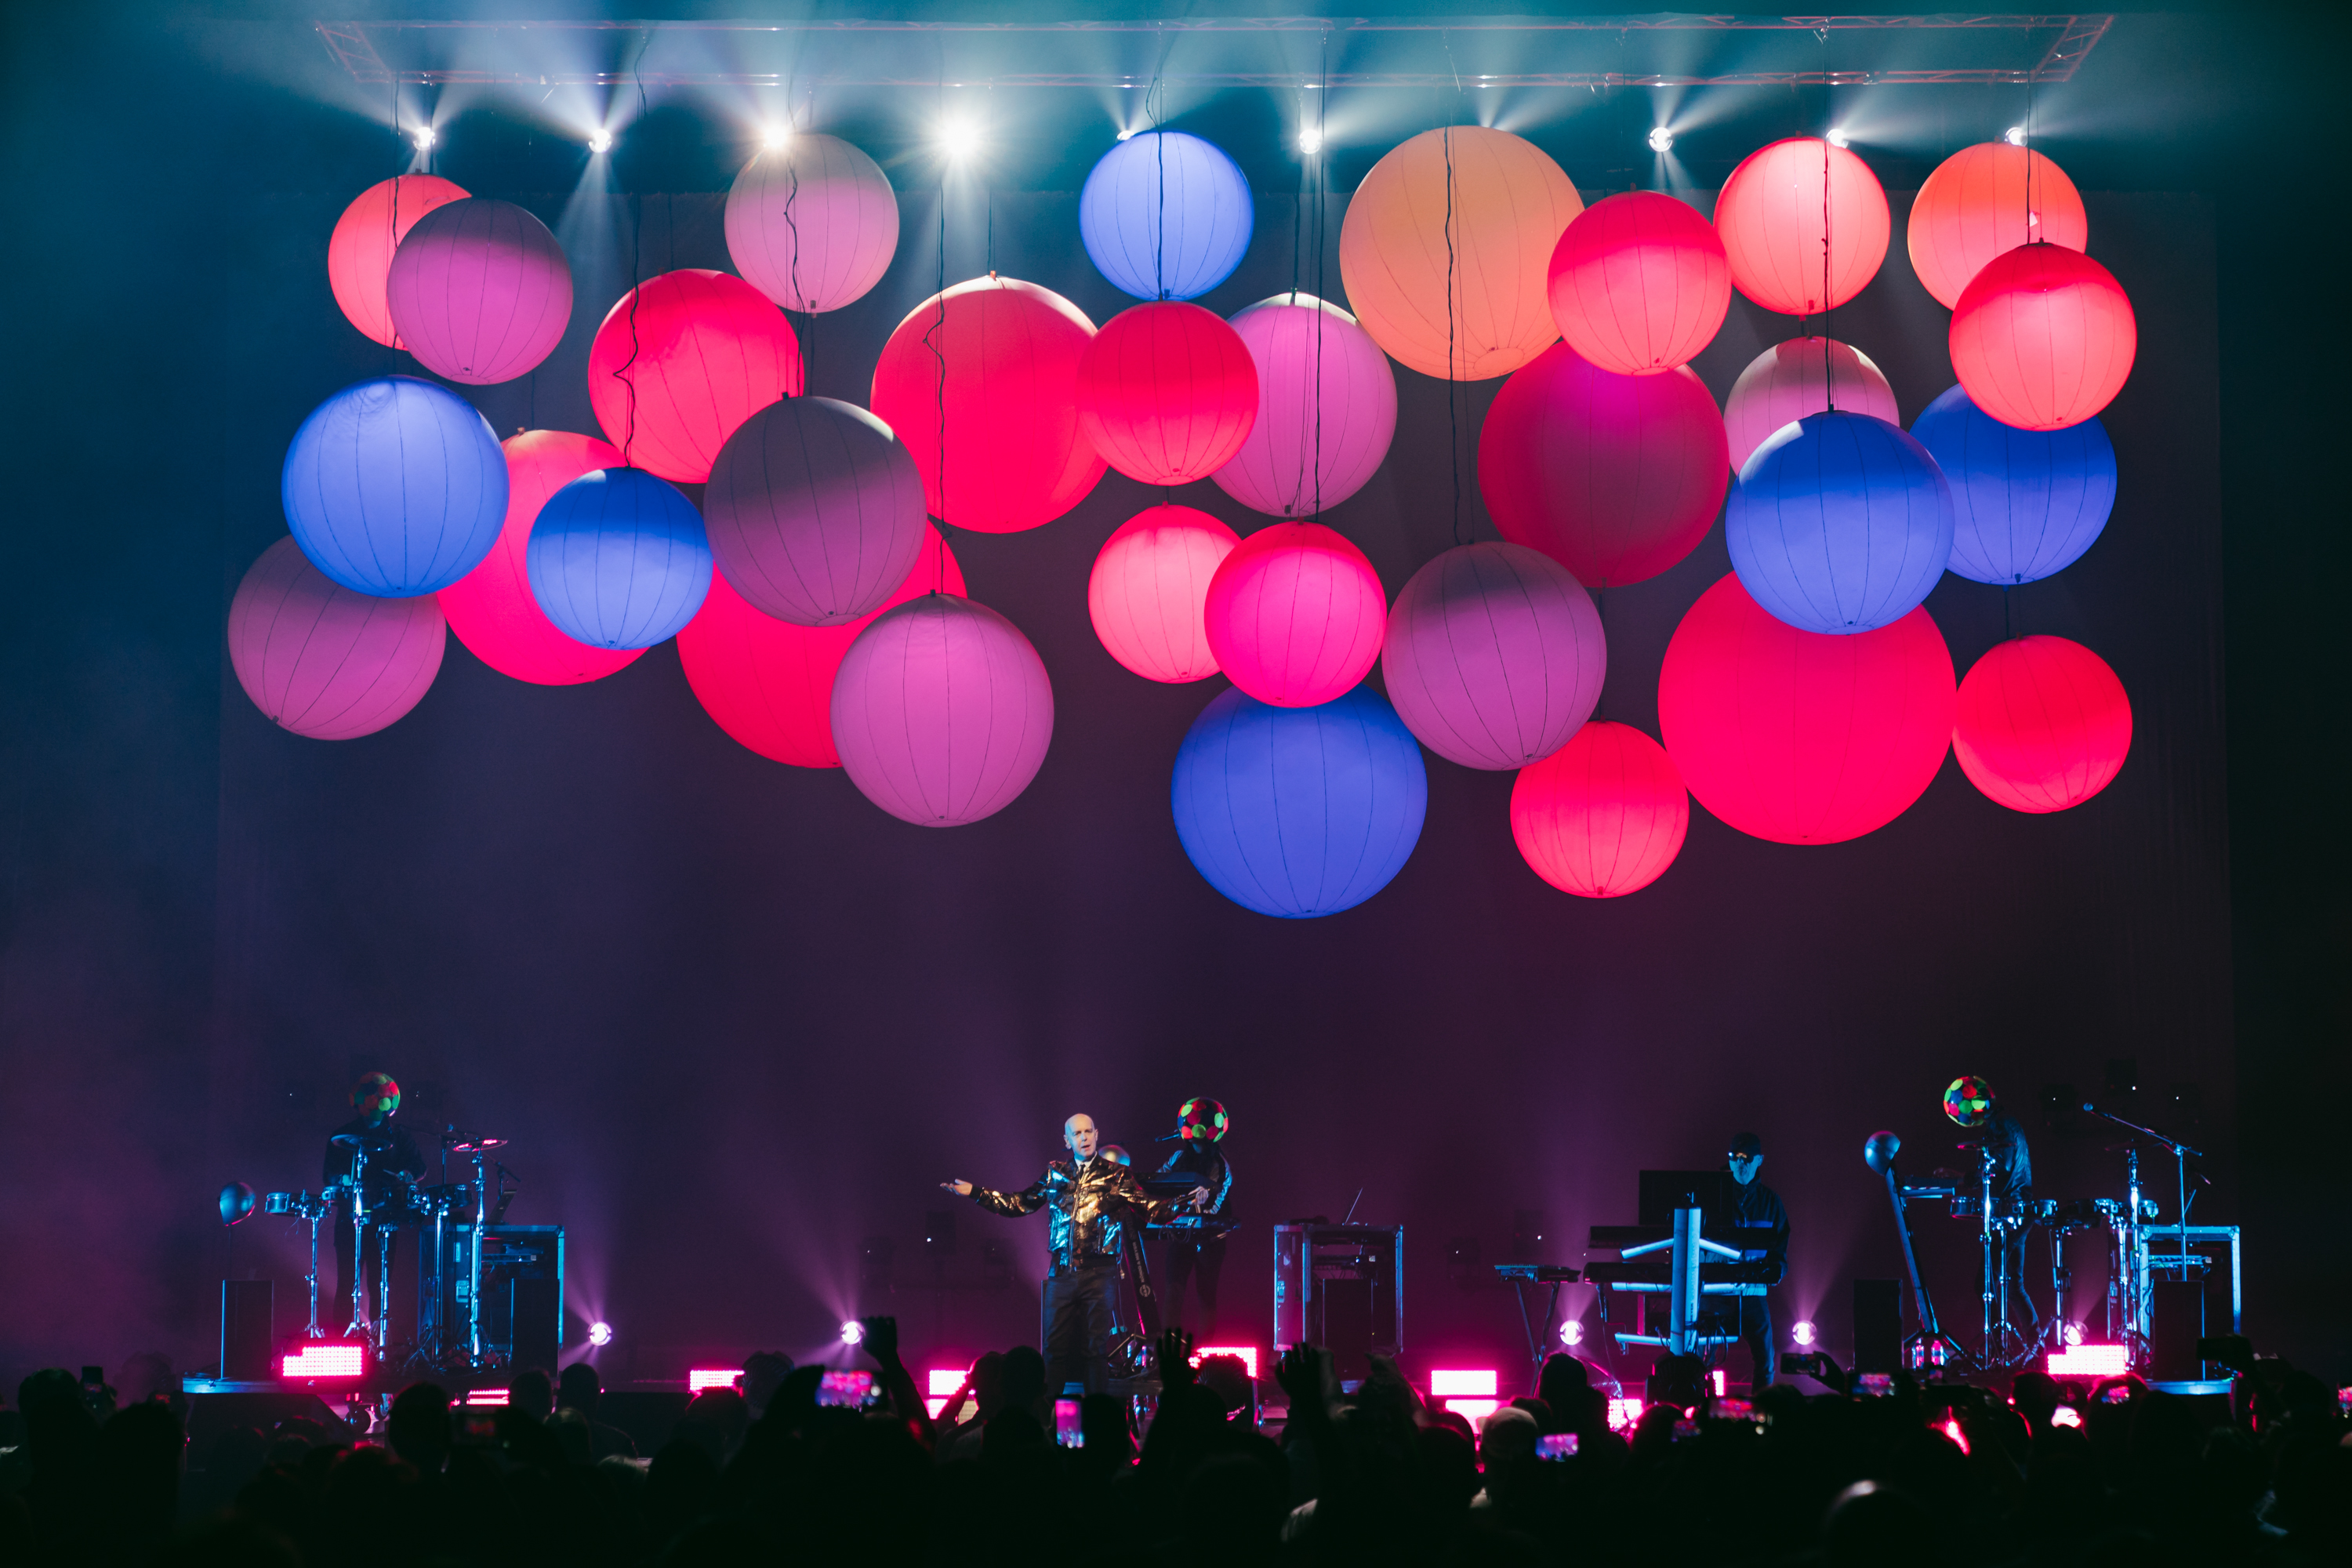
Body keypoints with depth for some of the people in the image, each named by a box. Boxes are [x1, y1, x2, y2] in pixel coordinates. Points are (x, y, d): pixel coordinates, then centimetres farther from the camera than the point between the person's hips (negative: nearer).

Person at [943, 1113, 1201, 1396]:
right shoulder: (1055, 1174, 12)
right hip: (1062, 1273, 2)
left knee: (1096, 1347, -1)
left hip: (1099, 1273, -2)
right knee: (1055, 1347, 1)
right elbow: (1018, 1204, 19)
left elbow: (1151, 1208, -2)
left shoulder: (1116, 1175, 3)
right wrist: (975, 1192, 16)